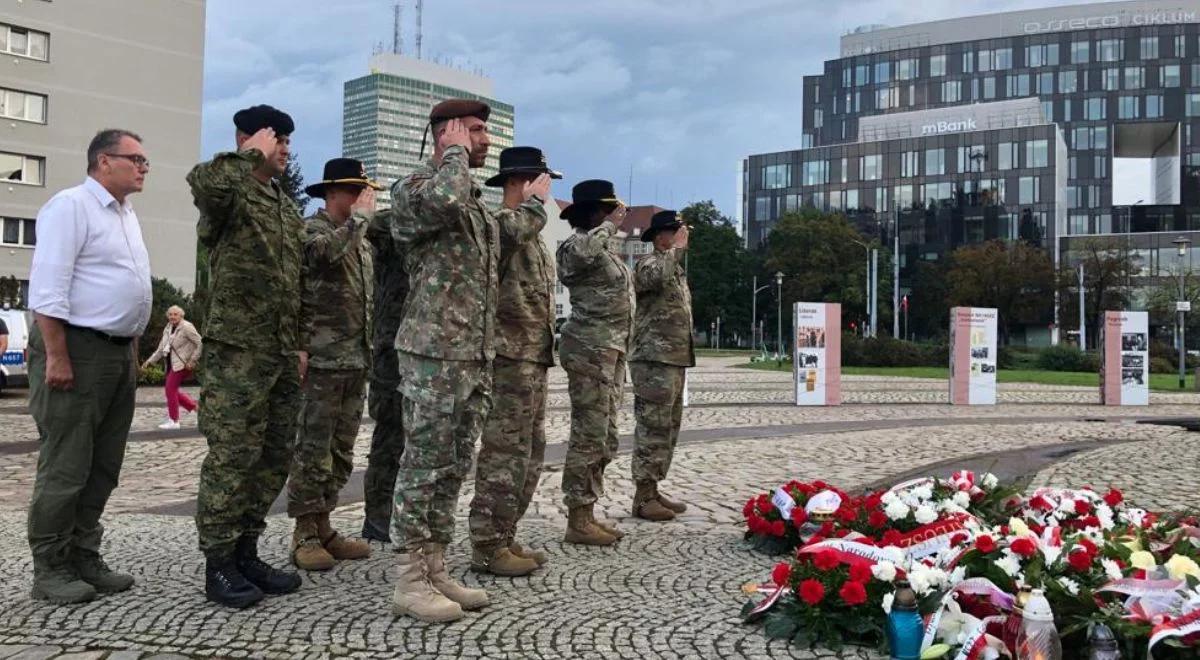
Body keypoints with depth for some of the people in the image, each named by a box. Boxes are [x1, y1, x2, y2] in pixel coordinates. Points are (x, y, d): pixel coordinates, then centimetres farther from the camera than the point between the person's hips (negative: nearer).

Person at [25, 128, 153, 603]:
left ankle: (84, 559, 20)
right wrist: (57, 357, -21)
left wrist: (132, 350, 18)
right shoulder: (70, 206, -9)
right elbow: (47, 288, -17)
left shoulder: (127, 215, 18)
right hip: (77, 349, -9)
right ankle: (50, 570, 6)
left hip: (119, 352, 9)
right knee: (65, 468, -3)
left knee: (103, 468, 11)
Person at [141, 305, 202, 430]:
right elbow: (161, 348, 17)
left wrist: (192, 361, -18)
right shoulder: (168, 328, 13)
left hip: (182, 363, -9)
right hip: (172, 363, 9)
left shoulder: (186, 327, -12)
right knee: (172, 389, 9)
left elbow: (200, 344, -16)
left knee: (170, 389, -10)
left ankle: (173, 421, -2)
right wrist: (150, 361, 8)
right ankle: (194, 406, 23)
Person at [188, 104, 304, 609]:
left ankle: (246, 553, 21)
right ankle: (218, 566, 4)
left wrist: (300, 344, 18)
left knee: (274, 456, 10)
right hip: (237, 349, -8)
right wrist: (253, 155, -17)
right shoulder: (228, 193, -5)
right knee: (232, 457, -5)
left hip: (282, 352, 8)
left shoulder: (289, 207, 20)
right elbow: (201, 181, -33)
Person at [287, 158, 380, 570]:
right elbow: (329, 252, -28)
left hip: (356, 362, 8)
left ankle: (323, 527, 19)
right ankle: (305, 534, 3)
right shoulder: (311, 229, -4)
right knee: (314, 448, -4)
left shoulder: (360, 241, 20)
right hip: (322, 360, -8)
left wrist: (368, 351, 18)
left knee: (341, 450, 11)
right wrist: (362, 215, -17)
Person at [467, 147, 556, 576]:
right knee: (505, 453, -7)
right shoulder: (499, 223, -10)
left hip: (534, 359, 10)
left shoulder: (532, 236, 21)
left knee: (529, 453, 13)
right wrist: (536, 200, -18)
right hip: (510, 357, -10)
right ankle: (487, 547, 1)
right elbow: (518, 226, -37)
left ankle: (504, 538, 22)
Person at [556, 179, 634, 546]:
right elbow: (583, 252, -36)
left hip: (611, 350, 10)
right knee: (589, 435, -8)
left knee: (605, 437, 12)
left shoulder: (606, 251, 21)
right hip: (589, 349, -10)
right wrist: (610, 225, -19)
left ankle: (588, 514, 19)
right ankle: (577, 522, -3)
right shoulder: (576, 245, -9)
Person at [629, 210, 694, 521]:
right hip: (654, 361, -10)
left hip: (675, 361, 10)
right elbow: (656, 276, -33)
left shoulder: (677, 271, 22)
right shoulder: (648, 264, -7)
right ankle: (643, 497, -3)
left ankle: (653, 490, 20)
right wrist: (677, 248, -20)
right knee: (652, 430, -8)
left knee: (668, 430, 13)